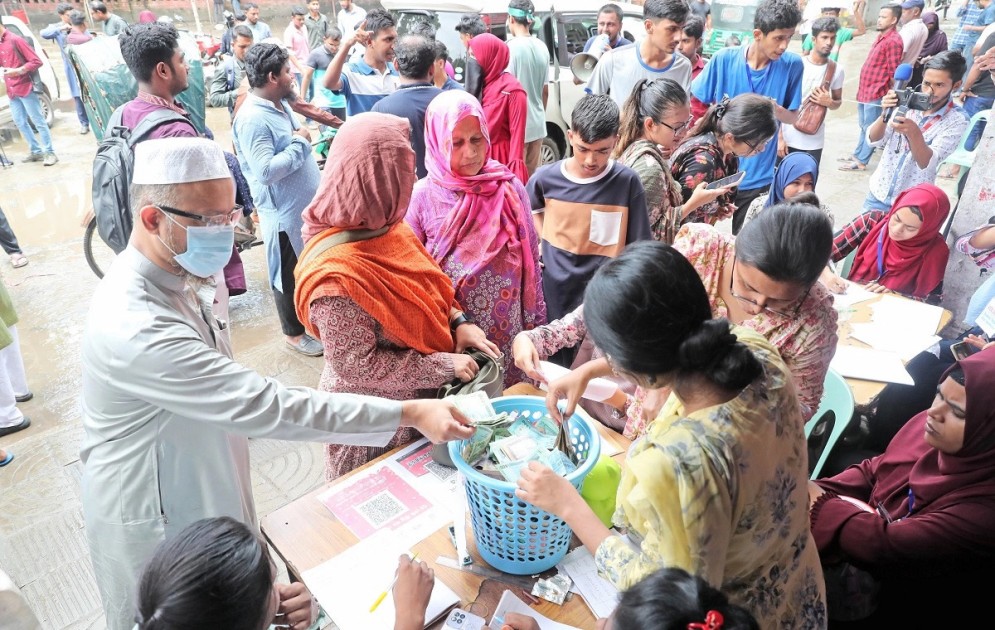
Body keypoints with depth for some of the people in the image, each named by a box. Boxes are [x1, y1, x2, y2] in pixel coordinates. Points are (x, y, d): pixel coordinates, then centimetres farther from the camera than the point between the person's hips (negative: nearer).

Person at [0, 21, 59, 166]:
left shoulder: (15, 40, -9)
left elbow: (37, 61, -14)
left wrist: (18, 71, -20)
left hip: (25, 88, -8)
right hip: (12, 91, 8)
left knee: (38, 121, -4)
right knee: (20, 122, 7)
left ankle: (50, 153, -1)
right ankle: (36, 151, 14)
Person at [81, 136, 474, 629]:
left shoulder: (180, 277, -6)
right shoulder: (135, 328, -36)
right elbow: (265, 406, -39)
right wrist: (409, 414, -38)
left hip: (204, 492, 7)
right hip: (154, 521, -7)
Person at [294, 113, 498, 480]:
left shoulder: (385, 229, -8)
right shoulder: (338, 275, -32)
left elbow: (425, 287, 7)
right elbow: (357, 365, -27)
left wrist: (458, 322, -10)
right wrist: (445, 366, -23)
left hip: (416, 400, 7)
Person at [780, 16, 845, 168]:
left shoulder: (837, 70, 0)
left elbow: (838, 102, 15)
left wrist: (829, 102, -11)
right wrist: (779, 137, -8)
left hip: (814, 142, 2)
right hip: (788, 139, -2)